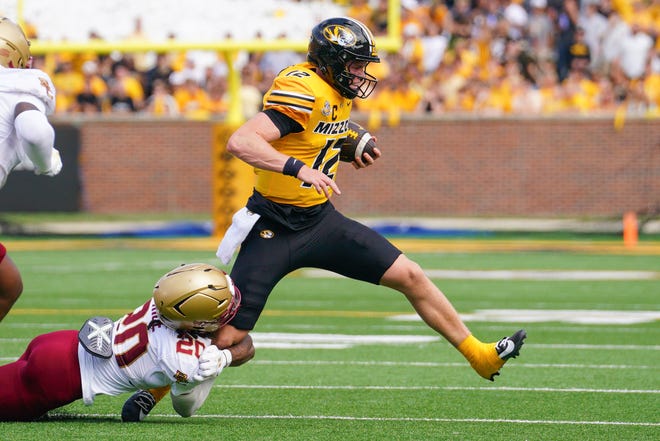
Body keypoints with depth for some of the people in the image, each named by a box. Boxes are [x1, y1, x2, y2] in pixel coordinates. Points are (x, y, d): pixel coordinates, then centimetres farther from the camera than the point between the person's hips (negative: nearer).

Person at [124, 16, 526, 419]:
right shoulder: (304, 91, -22)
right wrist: (298, 168, -43)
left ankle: (478, 355, 14)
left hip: (322, 220, 8)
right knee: (228, 337, -8)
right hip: (275, 229, -8)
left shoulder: (340, 93, 6)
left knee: (411, 277, 3)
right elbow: (241, 142, -34)